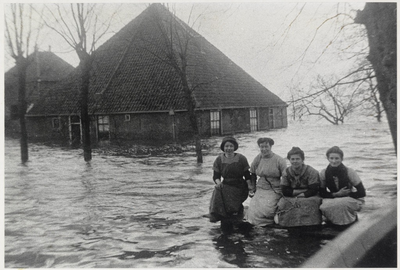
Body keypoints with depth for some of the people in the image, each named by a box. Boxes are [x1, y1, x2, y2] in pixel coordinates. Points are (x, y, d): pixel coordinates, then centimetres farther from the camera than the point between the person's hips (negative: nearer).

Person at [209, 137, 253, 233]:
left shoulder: (241, 159, -1)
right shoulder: (219, 159, 3)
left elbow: (247, 175, 2)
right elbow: (216, 176, 5)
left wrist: (249, 185, -12)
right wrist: (218, 182, -16)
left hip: (240, 187, -2)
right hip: (225, 186, 2)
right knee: (218, 195, -26)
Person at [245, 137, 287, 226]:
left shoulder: (279, 160, -7)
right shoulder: (258, 158, 3)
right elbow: (253, 174, 16)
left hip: (275, 190, -4)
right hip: (261, 189, 4)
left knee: (266, 209, -24)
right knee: (254, 210, -13)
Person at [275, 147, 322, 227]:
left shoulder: (312, 172, -7)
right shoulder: (286, 172, 3)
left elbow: (313, 191, -12)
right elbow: (284, 191, -3)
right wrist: (303, 191, -11)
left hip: (309, 198, -2)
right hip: (291, 199, 2)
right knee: (283, 202, -28)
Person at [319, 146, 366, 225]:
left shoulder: (349, 172, -13)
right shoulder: (323, 173, -7)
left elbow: (361, 193, -9)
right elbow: (322, 193, -2)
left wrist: (346, 195, -14)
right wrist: (336, 194, -16)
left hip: (352, 200, -2)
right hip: (333, 199, 2)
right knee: (324, 206, -33)